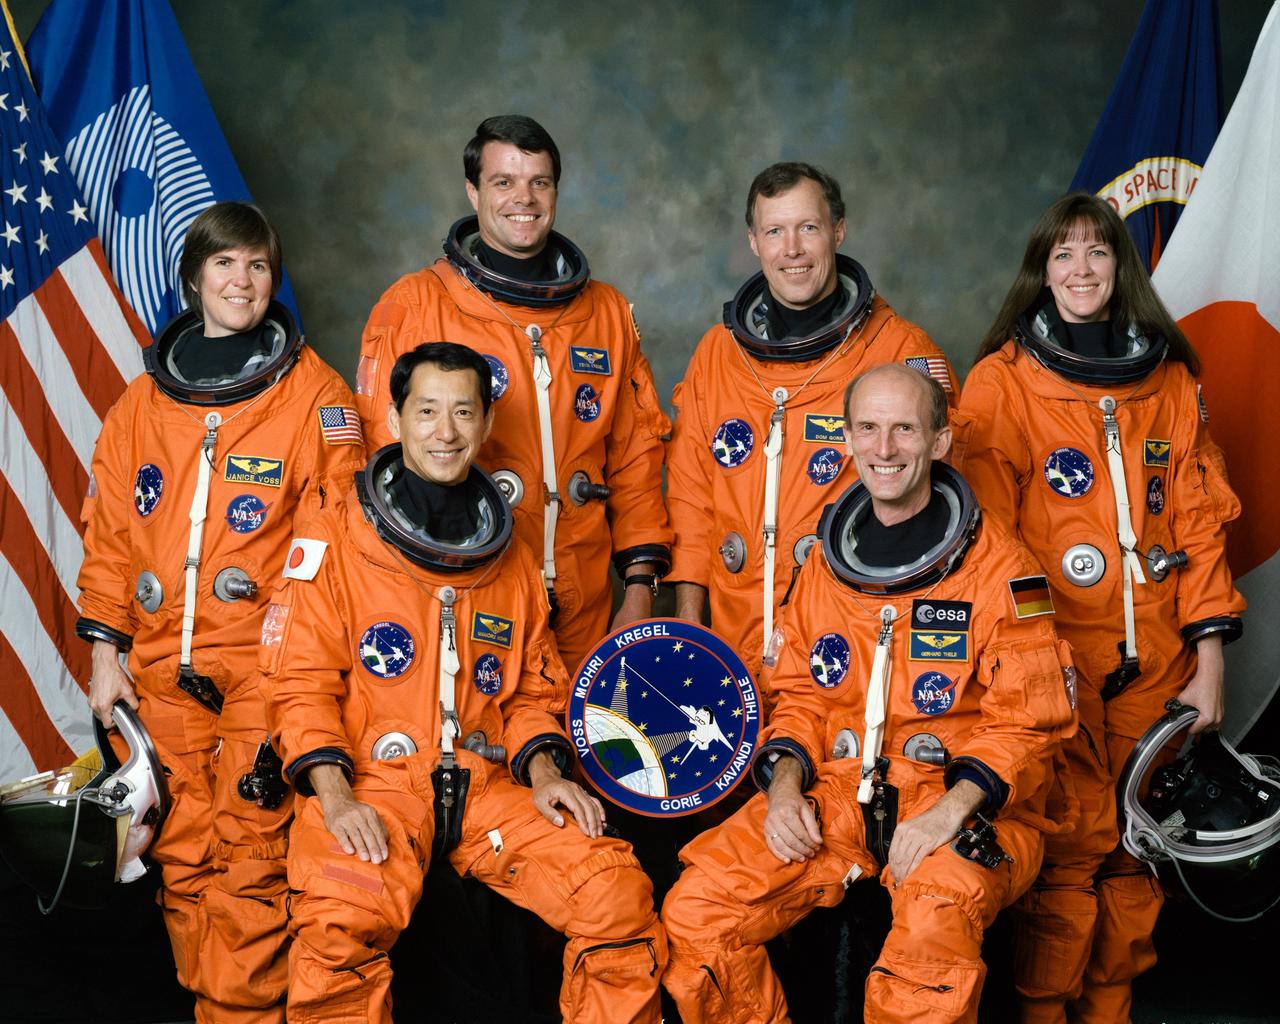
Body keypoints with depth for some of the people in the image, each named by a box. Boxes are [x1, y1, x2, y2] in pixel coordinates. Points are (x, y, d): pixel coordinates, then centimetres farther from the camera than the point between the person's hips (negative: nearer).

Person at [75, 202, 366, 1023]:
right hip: (164, 664, 4)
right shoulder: (142, 404, 12)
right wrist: (106, 652, 11)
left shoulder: (313, 393, 0)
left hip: (266, 661, -4)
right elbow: (110, 530, 16)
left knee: (251, 857, -6)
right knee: (184, 855, 9)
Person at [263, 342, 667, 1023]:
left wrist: (543, 771, 3)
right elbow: (301, 681, 0)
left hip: (489, 787, 4)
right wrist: (334, 793, -14)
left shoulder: (511, 558, 18)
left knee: (619, 892, -18)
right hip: (373, 785, -3)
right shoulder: (334, 541, 4)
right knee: (340, 922, -34)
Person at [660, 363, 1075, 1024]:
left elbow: (1028, 721, -6)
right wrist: (785, 781, -1)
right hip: (836, 797, 4)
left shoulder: (995, 565, -4)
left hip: (964, 804, -4)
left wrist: (950, 811, -20)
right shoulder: (826, 562, 12)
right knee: (695, 910, -14)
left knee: (936, 919, -36)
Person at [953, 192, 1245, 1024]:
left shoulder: (1172, 379, 10)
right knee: (1071, 847, -4)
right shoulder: (1002, 382, 0)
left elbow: (1201, 521, 9)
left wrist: (1209, 659, 3)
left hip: (1155, 662, 3)